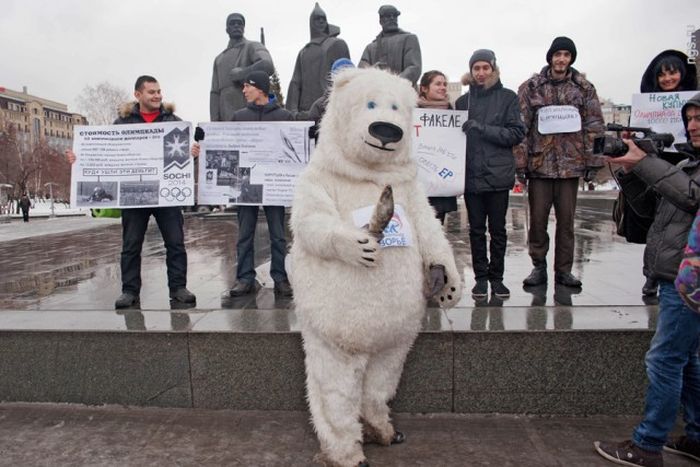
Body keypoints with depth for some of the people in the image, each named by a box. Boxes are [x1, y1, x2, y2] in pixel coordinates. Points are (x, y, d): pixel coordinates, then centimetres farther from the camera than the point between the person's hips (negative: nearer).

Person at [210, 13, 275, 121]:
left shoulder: (253, 47, 7)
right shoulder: (219, 59, 23)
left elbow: (267, 66, -16)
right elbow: (215, 93, 16)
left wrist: (240, 74, -7)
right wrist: (215, 121, 4)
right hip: (227, 118, 5)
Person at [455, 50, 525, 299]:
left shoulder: (508, 97, 2)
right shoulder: (463, 101, 8)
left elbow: (517, 134, -5)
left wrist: (482, 128, -15)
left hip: (499, 175, -1)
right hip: (472, 175, 2)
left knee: (498, 229, 7)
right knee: (476, 229, 7)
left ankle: (496, 276, 19)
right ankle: (480, 276, 17)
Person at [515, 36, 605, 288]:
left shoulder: (584, 88, 8)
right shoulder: (531, 87, 4)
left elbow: (594, 126, 7)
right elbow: (521, 126, -1)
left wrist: (592, 161, 0)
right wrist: (520, 162, -7)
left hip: (571, 163, 1)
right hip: (539, 163, -1)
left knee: (566, 220, 6)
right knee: (537, 219, 3)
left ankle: (563, 269, 18)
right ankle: (539, 266, 18)